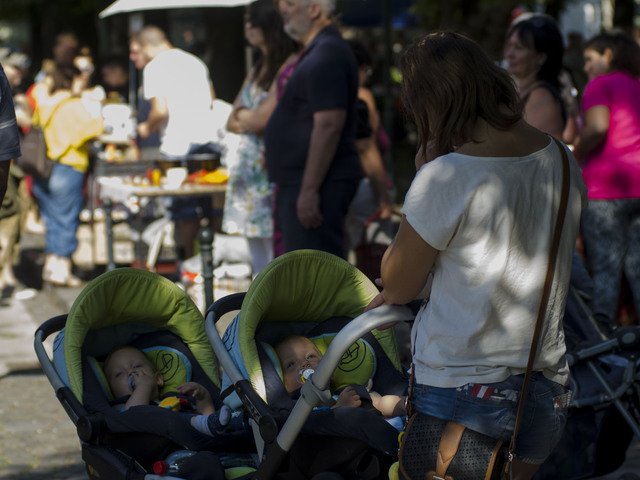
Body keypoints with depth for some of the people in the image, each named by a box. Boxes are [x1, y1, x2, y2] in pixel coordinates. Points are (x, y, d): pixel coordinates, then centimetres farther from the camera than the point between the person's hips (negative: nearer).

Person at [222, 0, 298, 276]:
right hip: (248, 166, 9)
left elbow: (261, 120, -16)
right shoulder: (257, 70, 18)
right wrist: (253, 119, -3)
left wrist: (243, 115, 5)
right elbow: (232, 123, 17)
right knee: (258, 262, 11)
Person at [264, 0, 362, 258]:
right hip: (298, 185, 11)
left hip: (317, 186, -11)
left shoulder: (325, 55, -17)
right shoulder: (315, 52, 18)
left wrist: (309, 190, -26)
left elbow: (329, 125, -24)